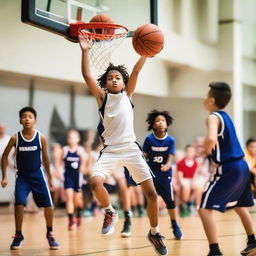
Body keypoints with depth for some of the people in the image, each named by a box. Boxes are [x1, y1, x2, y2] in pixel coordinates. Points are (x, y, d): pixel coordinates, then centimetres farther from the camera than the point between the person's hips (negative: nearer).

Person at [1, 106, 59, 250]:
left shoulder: (41, 138, -7)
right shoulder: (15, 138, -8)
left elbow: (45, 158, 4)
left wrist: (50, 178, 8)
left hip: (37, 175, 1)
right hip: (22, 176, -1)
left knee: (48, 205, -4)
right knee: (19, 204, -17)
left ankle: (50, 234, 17)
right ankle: (18, 235, 2)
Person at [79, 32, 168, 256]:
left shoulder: (127, 95, 10)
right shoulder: (102, 97, 6)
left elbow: (136, 71, -2)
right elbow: (87, 75, -6)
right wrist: (85, 51, -16)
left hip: (131, 149, 2)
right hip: (111, 150, -1)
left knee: (151, 192, -1)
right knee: (95, 182, -27)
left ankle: (154, 233, 18)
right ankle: (110, 212, 3)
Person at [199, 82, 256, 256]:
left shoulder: (213, 117, -12)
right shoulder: (225, 116, 15)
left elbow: (211, 140, -32)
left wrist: (205, 152, -13)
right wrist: (212, 153, 16)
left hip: (228, 169, -9)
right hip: (241, 166, 9)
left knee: (205, 209, -8)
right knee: (240, 206, 29)